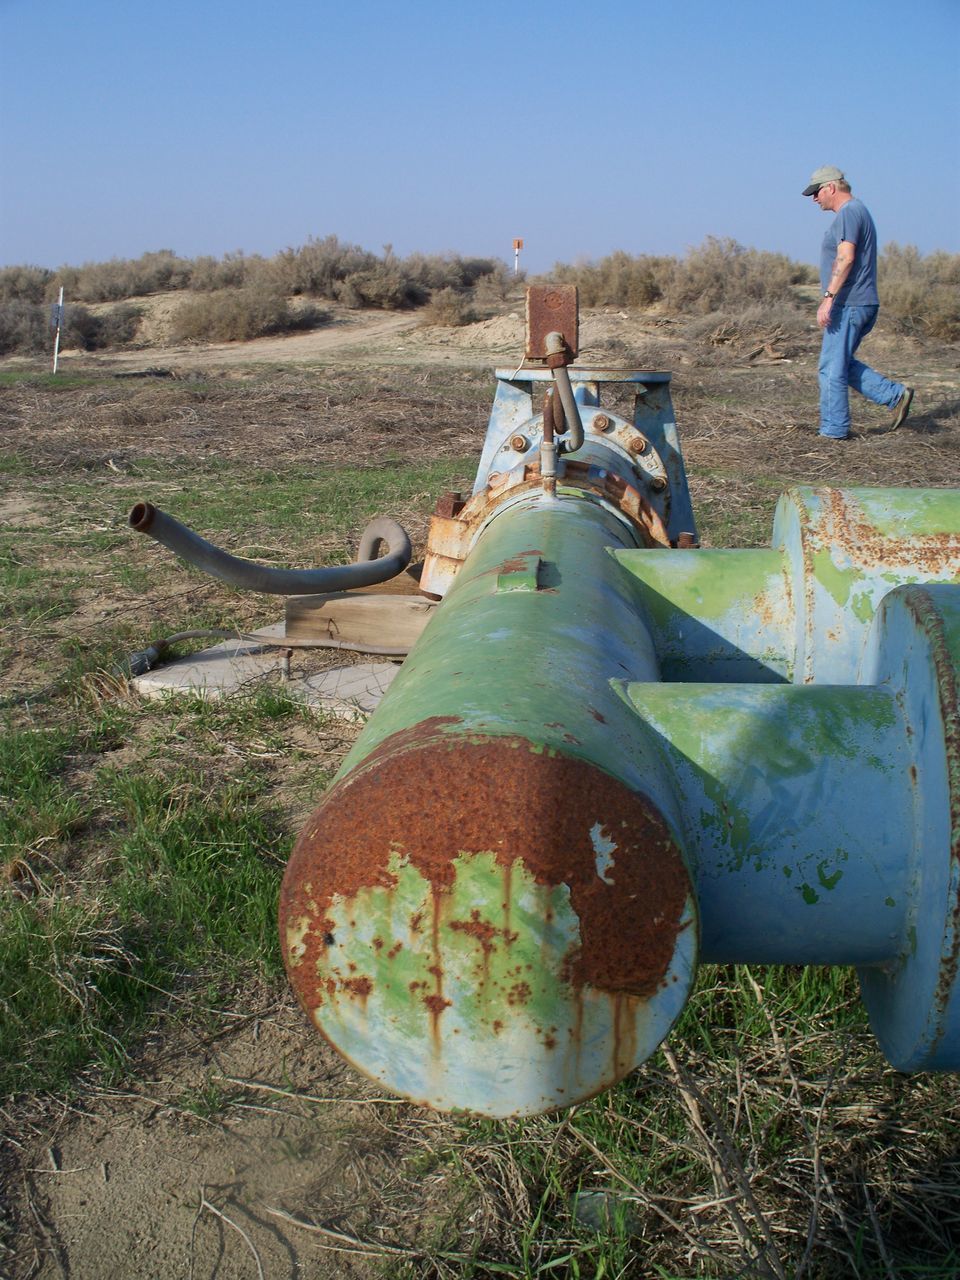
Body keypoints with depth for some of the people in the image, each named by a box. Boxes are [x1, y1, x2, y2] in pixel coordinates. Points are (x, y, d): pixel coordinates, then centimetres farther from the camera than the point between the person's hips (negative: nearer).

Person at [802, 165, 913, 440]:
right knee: (843, 365, 14)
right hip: (861, 304, 10)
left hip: (848, 304, -10)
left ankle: (833, 429, 1)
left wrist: (828, 298, -27)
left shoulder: (849, 212, -12)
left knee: (832, 368, -4)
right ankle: (896, 394, 9)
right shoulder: (858, 211, 21)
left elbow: (845, 258, -23)